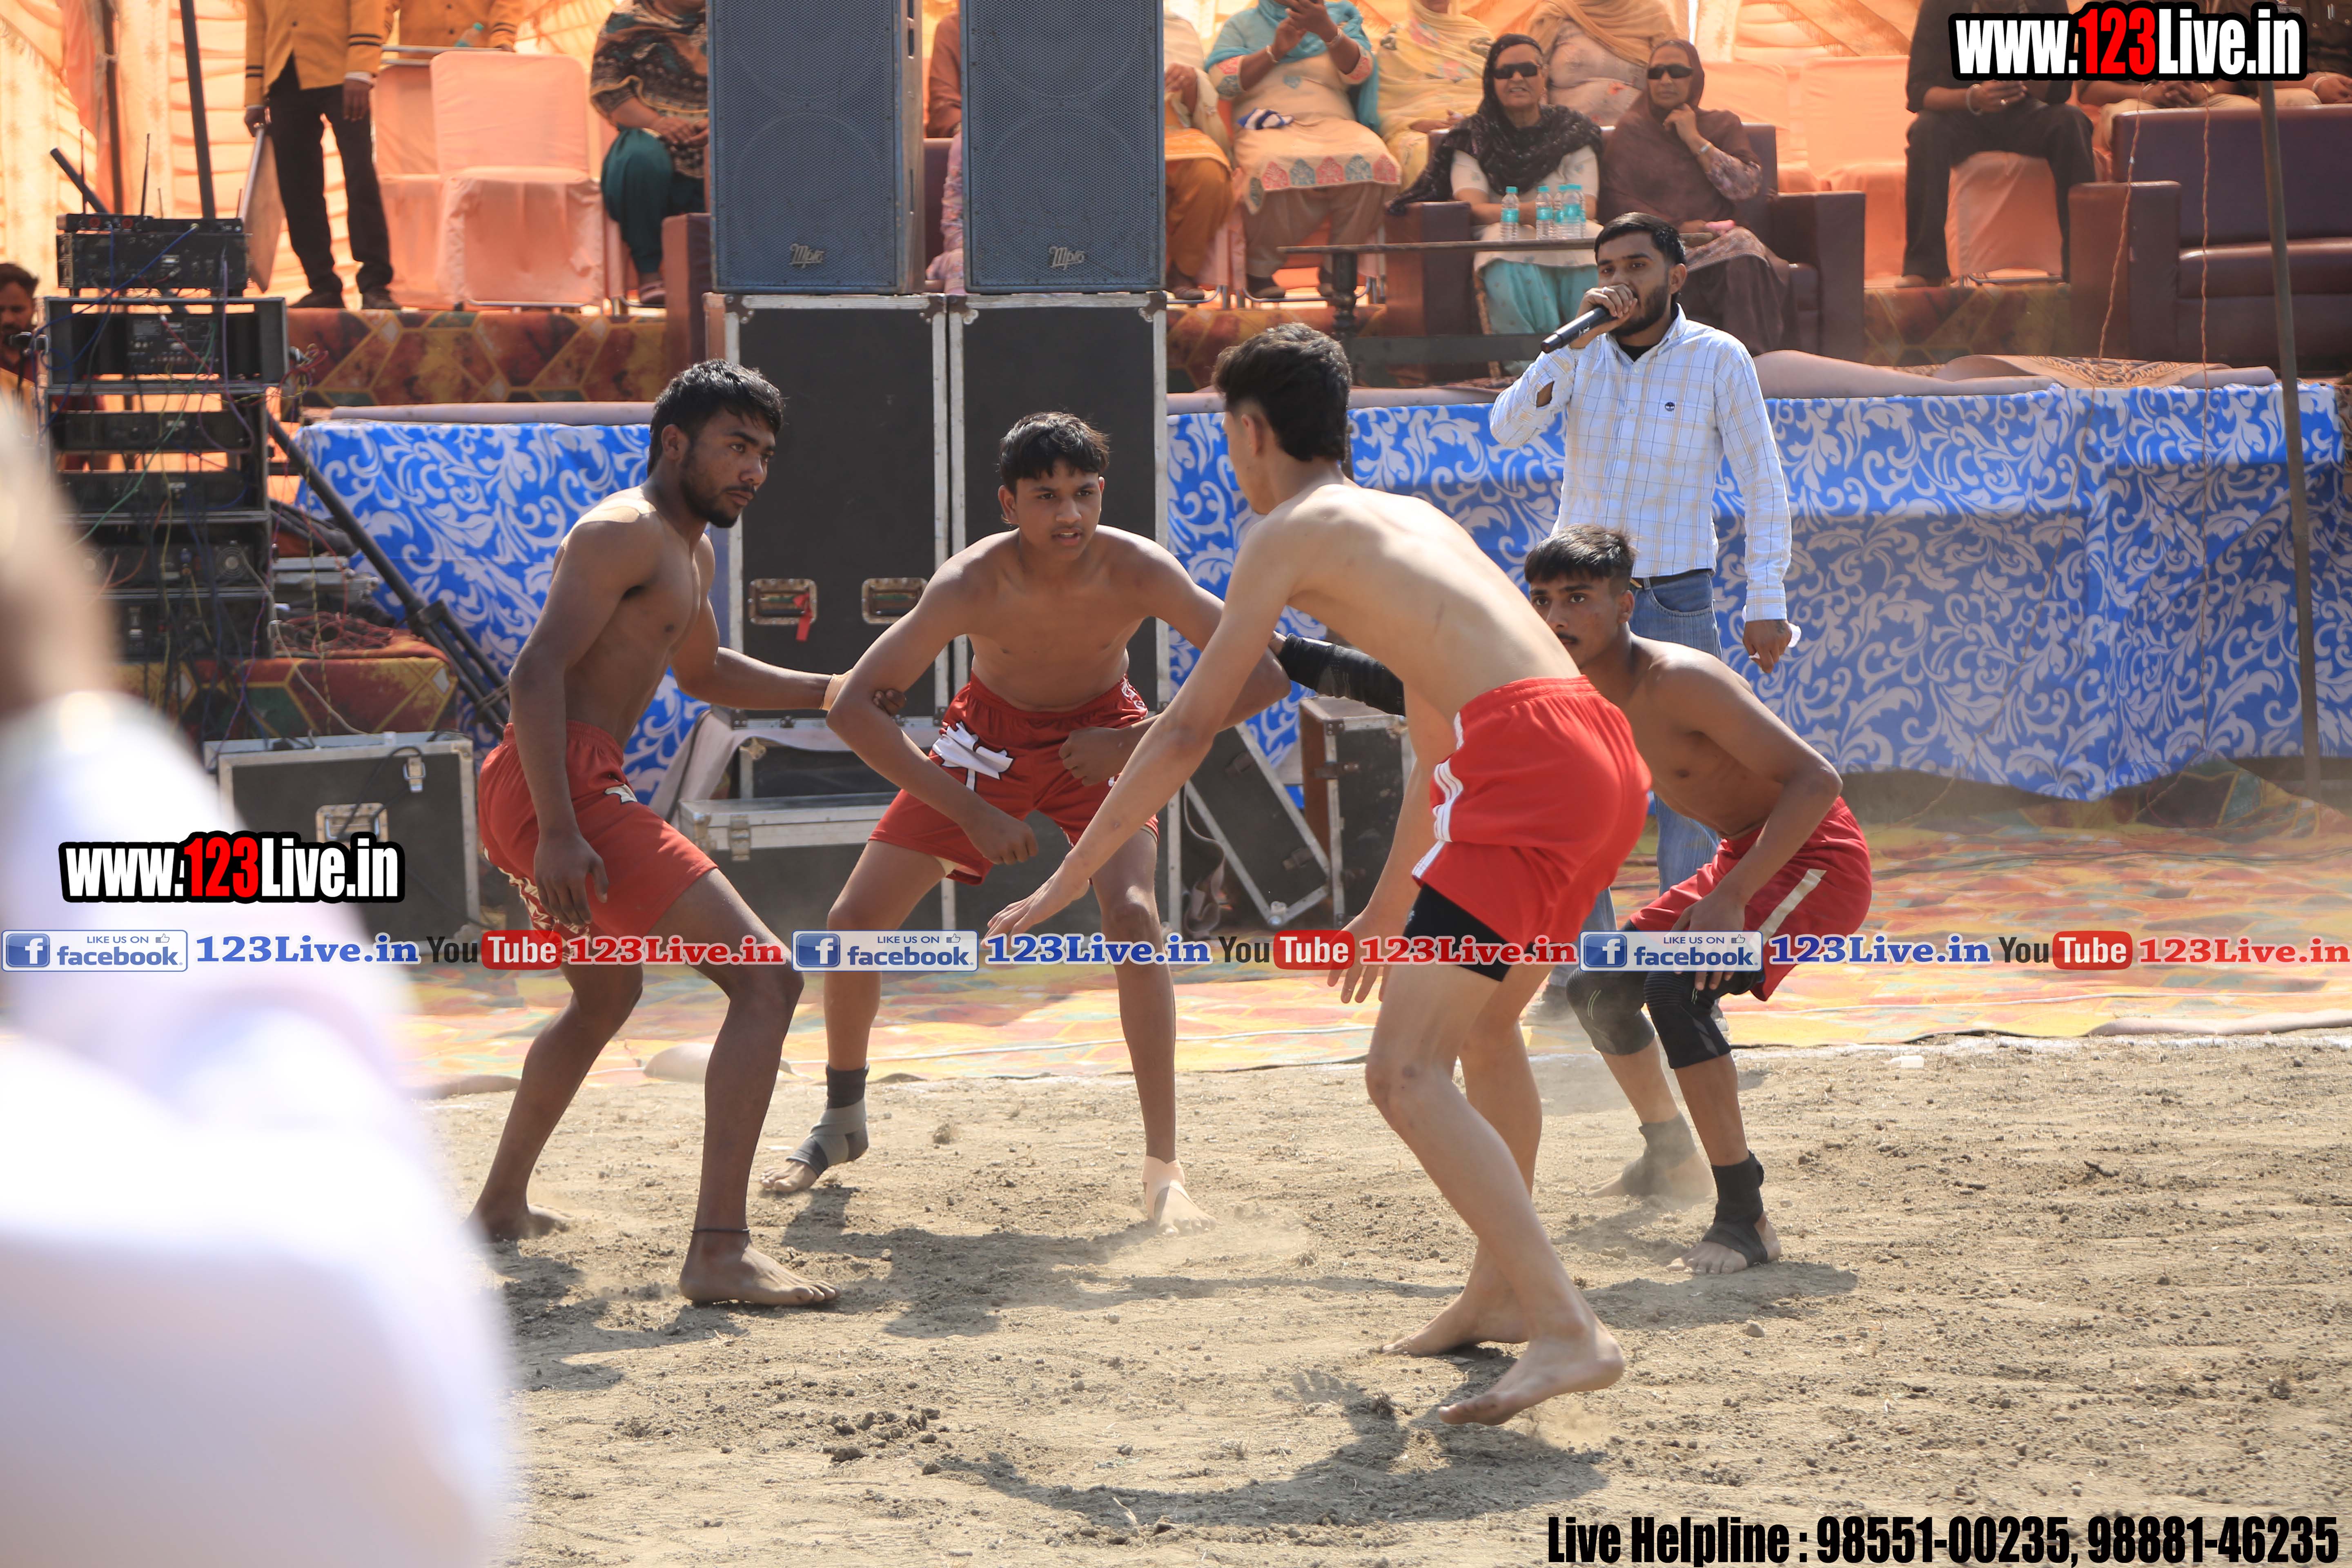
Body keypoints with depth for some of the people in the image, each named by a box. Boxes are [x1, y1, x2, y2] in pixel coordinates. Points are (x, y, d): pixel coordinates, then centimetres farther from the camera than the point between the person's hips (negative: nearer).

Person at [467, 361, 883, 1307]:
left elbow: (703, 671, 43)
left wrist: (831, 691, 38)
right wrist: (558, 832, -29)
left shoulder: (689, 553, 23)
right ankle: (718, 1252, -28)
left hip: (532, 803, 11)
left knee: (606, 997, 36)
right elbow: (537, 672, -20)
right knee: (766, 979, -18)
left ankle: (501, 1205, 51)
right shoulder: (625, 534, -9)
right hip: (562, 794, -11)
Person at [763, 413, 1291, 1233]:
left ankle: (1163, 1172, -21)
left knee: (1132, 916, -26)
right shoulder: (971, 585, -31)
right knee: (853, 922, -2)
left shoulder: (1137, 571, -30)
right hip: (991, 732, 1)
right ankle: (843, 1121, 27)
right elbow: (852, 707, -30)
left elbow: (1263, 677, -26)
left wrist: (1139, 744, -31)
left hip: (1101, 739, -1)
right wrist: (973, 814, -33)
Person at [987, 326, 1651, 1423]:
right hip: (1608, 754, 9)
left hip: (1528, 760, -9)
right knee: (1484, 1024, 30)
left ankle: (1568, 1333, -22)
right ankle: (1501, 1292, 41)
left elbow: (1188, 731, 5)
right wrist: (1392, 900, 53)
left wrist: (1064, 883, 12)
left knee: (1406, 1073, -11)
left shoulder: (1288, 533, 7)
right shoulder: (1409, 519, 31)